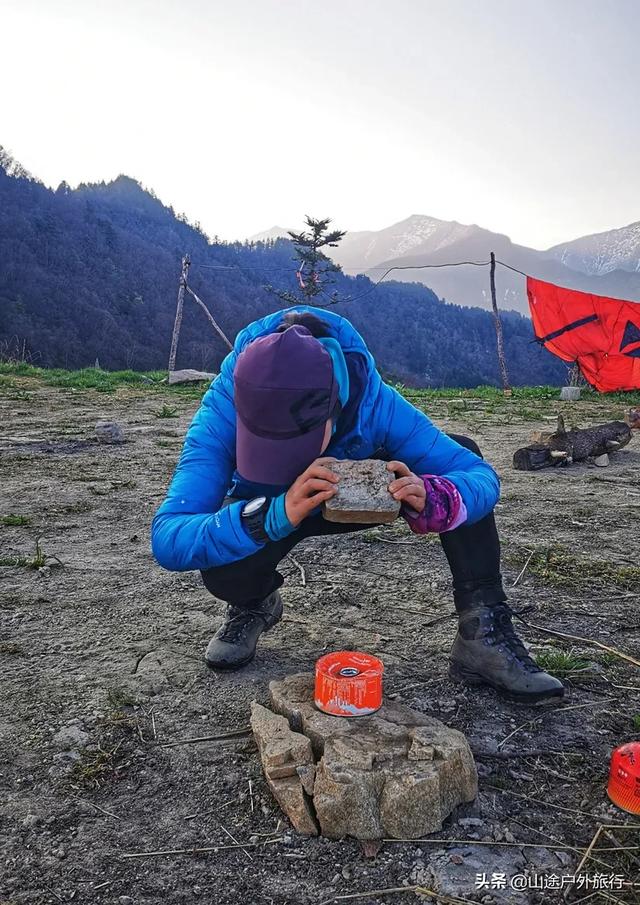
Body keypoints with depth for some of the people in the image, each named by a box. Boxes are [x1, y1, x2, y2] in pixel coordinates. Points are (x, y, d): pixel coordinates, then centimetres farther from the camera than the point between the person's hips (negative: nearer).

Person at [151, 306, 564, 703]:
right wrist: (277, 514, -61)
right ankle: (254, 605, 4)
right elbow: (167, 540, -44)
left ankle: (484, 633, -16)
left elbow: (480, 476, -28)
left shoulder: (372, 401, -35)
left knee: (461, 448, -23)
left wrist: (427, 499, -53)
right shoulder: (223, 410, -37)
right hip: (264, 508, -1)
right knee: (221, 566, -36)